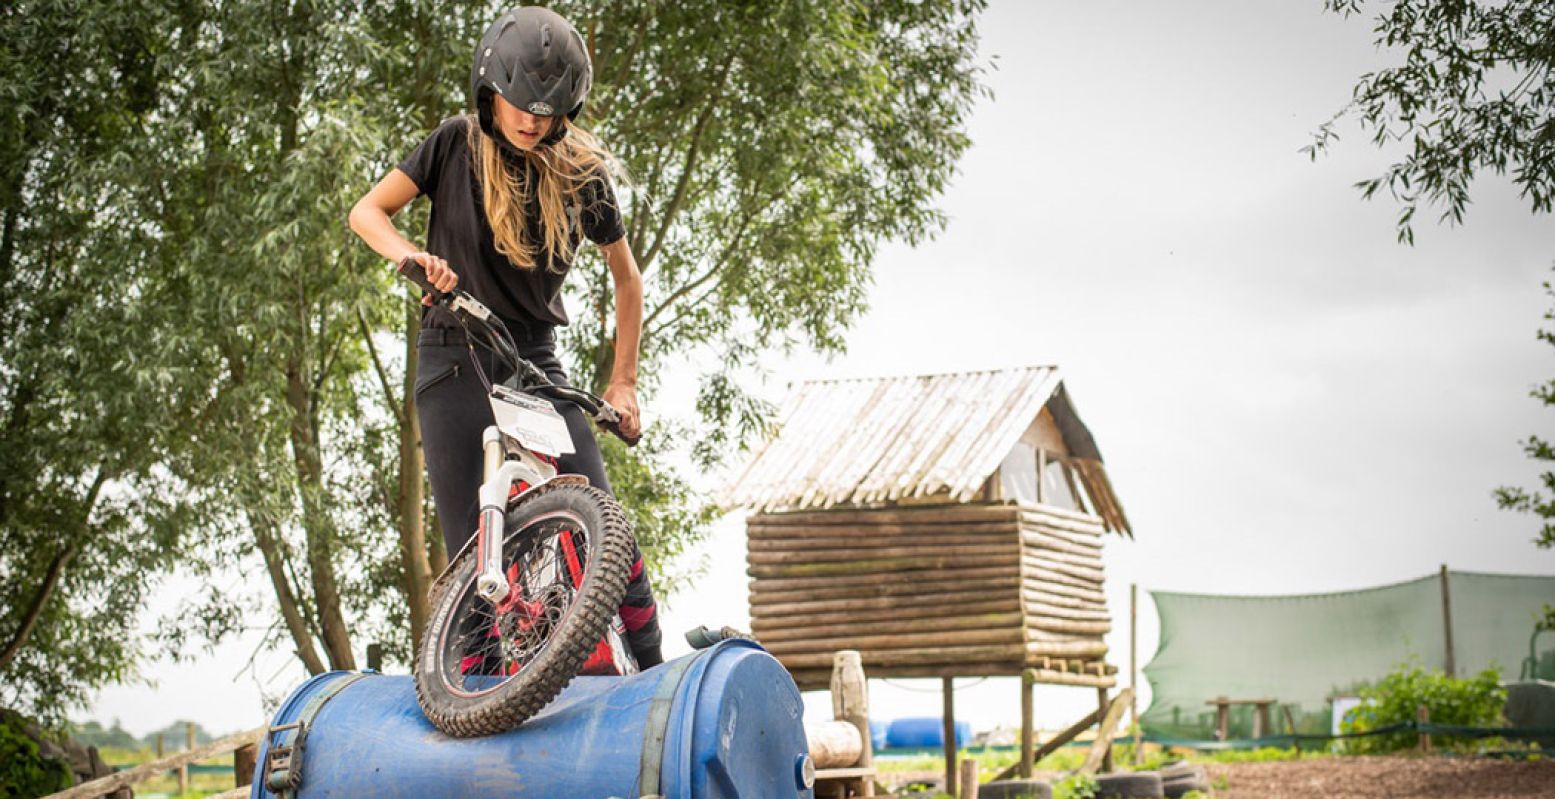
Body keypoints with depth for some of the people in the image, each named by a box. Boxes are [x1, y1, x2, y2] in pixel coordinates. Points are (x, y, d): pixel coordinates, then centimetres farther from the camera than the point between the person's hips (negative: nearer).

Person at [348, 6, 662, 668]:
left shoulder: (581, 173, -1)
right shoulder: (457, 144, -3)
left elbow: (626, 277, 10)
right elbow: (367, 212, 0)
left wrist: (623, 382, 5)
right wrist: (411, 255, -22)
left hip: (534, 360, 1)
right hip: (455, 361, -1)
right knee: (470, 550, -7)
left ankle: (653, 681, -5)